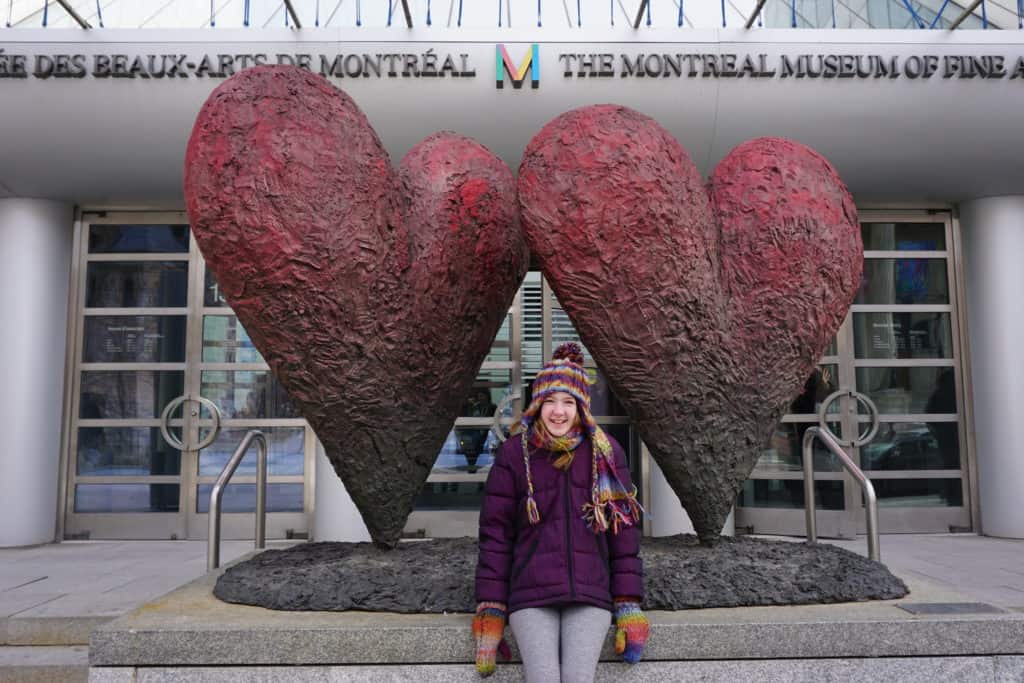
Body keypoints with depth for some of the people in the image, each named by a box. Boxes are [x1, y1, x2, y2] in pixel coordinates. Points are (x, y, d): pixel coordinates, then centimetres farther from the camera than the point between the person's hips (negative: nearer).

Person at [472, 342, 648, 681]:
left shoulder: (606, 453, 4)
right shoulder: (514, 454, 2)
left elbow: (624, 531, 6)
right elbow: (495, 534, 3)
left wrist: (629, 607, 3)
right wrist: (490, 611, 0)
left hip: (590, 593, 1)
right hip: (531, 594, 0)